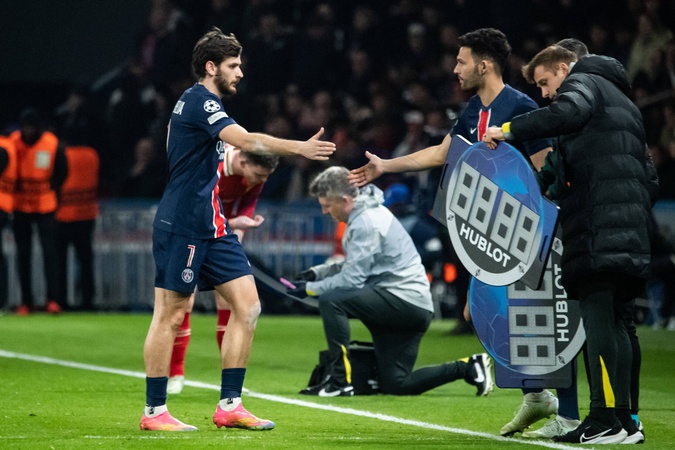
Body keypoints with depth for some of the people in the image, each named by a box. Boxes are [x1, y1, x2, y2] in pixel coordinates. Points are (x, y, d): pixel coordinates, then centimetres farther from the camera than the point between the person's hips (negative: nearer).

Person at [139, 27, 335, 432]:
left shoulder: (204, 103, 17)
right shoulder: (198, 101, -14)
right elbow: (246, 140, -29)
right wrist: (300, 148, -36)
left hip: (211, 226, 10)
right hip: (182, 226, -10)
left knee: (248, 305, 2)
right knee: (170, 315, -3)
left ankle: (230, 406, 4)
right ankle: (154, 411, 4)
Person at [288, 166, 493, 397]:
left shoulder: (366, 223, -16)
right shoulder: (366, 213, 14)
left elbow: (352, 279, -19)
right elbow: (353, 265, 21)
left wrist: (310, 289, -11)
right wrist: (319, 272, 9)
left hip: (406, 300, -10)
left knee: (330, 300, -22)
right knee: (395, 384, 10)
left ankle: (340, 380, -18)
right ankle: (468, 368, 15)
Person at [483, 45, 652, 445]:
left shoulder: (582, 82, 3)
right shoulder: (621, 100, 31)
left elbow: (567, 112, -21)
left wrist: (511, 130, -14)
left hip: (599, 225, -9)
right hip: (633, 228, 9)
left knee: (597, 314, -12)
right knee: (614, 320, 9)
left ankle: (604, 420, -18)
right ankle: (624, 421, 6)